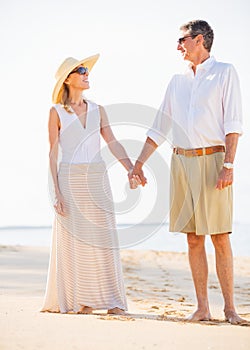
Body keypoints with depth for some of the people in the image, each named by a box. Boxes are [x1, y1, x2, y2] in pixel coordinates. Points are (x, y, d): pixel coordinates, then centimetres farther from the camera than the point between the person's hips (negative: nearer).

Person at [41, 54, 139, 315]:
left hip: (97, 180, 3)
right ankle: (79, 300, 10)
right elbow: (53, 154, -2)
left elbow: (113, 143, 5)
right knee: (74, 239, 0)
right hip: (70, 179, -3)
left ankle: (111, 301, 4)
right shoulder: (57, 112, 1)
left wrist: (132, 170, -9)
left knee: (103, 238, 1)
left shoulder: (97, 110, 12)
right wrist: (56, 192, -9)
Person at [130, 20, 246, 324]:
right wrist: (138, 163, 14)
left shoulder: (225, 73, 3)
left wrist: (228, 165, -14)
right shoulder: (177, 81, 18)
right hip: (181, 162, 5)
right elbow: (159, 128, 20)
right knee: (193, 239, 4)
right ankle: (202, 307, 9)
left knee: (220, 237, -6)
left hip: (212, 160, -5)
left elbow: (233, 124, -5)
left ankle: (229, 306, 0)